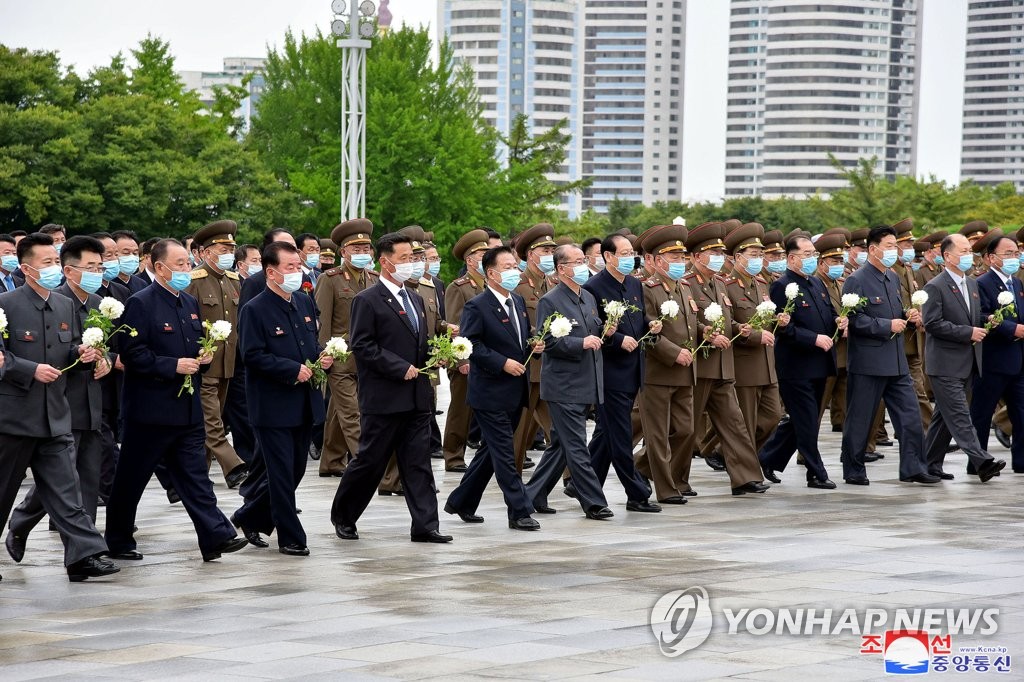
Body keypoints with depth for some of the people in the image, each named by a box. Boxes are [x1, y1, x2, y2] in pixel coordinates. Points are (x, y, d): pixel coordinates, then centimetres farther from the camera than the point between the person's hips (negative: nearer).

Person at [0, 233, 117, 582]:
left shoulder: (65, 306, 10)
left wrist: (81, 355, -1)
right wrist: (31, 370, -20)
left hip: (55, 416, 5)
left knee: (64, 489, -1)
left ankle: (83, 555, -8)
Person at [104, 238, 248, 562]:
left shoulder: (190, 304, 13)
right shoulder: (141, 304, -11)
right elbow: (132, 354, -18)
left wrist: (203, 358, 2)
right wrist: (173, 366, -21)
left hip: (187, 408, 7)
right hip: (150, 410, -7)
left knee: (195, 477, 3)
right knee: (131, 478, 5)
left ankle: (216, 537, -2)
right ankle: (118, 541, 16)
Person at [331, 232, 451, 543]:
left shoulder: (415, 299, 17)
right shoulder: (367, 301, -7)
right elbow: (362, 346, -14)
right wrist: (401, 368, -17)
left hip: (418, 398, 6)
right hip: (383, 398, -6)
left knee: (418, 462, 2)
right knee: (369, 460, 2)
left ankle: (425, 525, 1)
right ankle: (343, 516, 19)